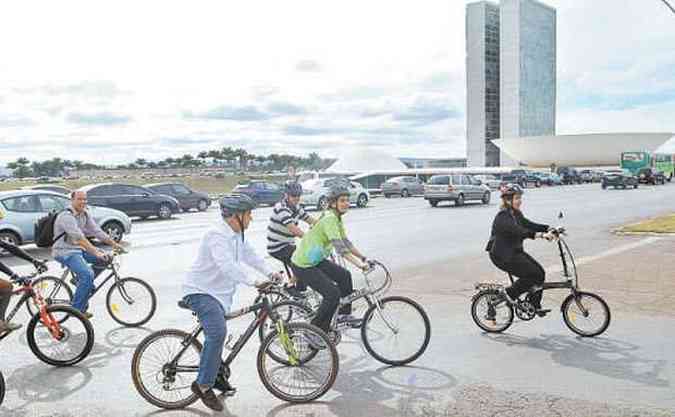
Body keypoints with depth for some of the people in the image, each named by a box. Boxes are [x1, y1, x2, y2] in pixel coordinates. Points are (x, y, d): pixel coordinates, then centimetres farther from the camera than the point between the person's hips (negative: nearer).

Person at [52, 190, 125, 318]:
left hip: (78, 249, 8)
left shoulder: (86, 214, 5)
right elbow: (79, 238, -32)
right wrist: (95, 252, -39)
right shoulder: (66, 216, -22)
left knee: (105, 259, -2)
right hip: (65, 251, -8)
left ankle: (81, 281, 14)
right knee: (88, 274, -26)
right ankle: (77, 310, -13)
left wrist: (114, 244, -4)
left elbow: (96, 231, 4)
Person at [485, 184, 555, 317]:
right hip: (502, 256, -9)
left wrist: (550, 228, -10)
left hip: (515, 252, 9)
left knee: (540, 272, 1)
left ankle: (535, 305, 13)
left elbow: (529, 225, 4)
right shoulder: (502, 217, -21)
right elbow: (519, 231, -33)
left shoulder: (516, 214, 10)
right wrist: (541, 235, -44)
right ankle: (509, 293, 1)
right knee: (534, 273, -16)